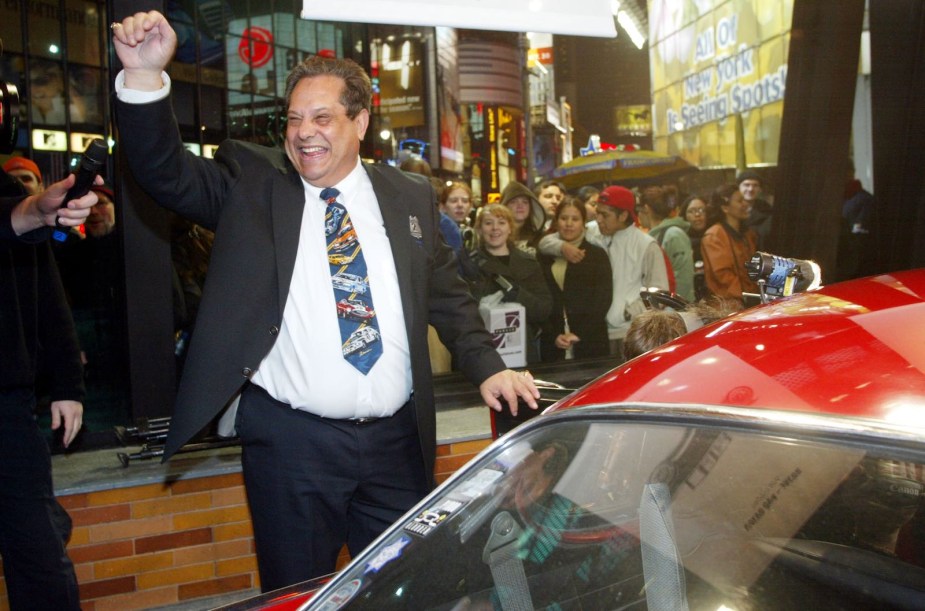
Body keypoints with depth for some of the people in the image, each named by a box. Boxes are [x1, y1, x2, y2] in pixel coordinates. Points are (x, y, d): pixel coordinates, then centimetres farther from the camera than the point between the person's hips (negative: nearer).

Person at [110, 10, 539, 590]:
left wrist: (489, 369, 4)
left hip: (398, 439, 3)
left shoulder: (411, 195, 7)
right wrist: (145, 76, -26)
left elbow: (448, 295, 13)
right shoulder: (251, 183, 1)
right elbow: (167, 171, -12)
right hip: (289, 439, -2)